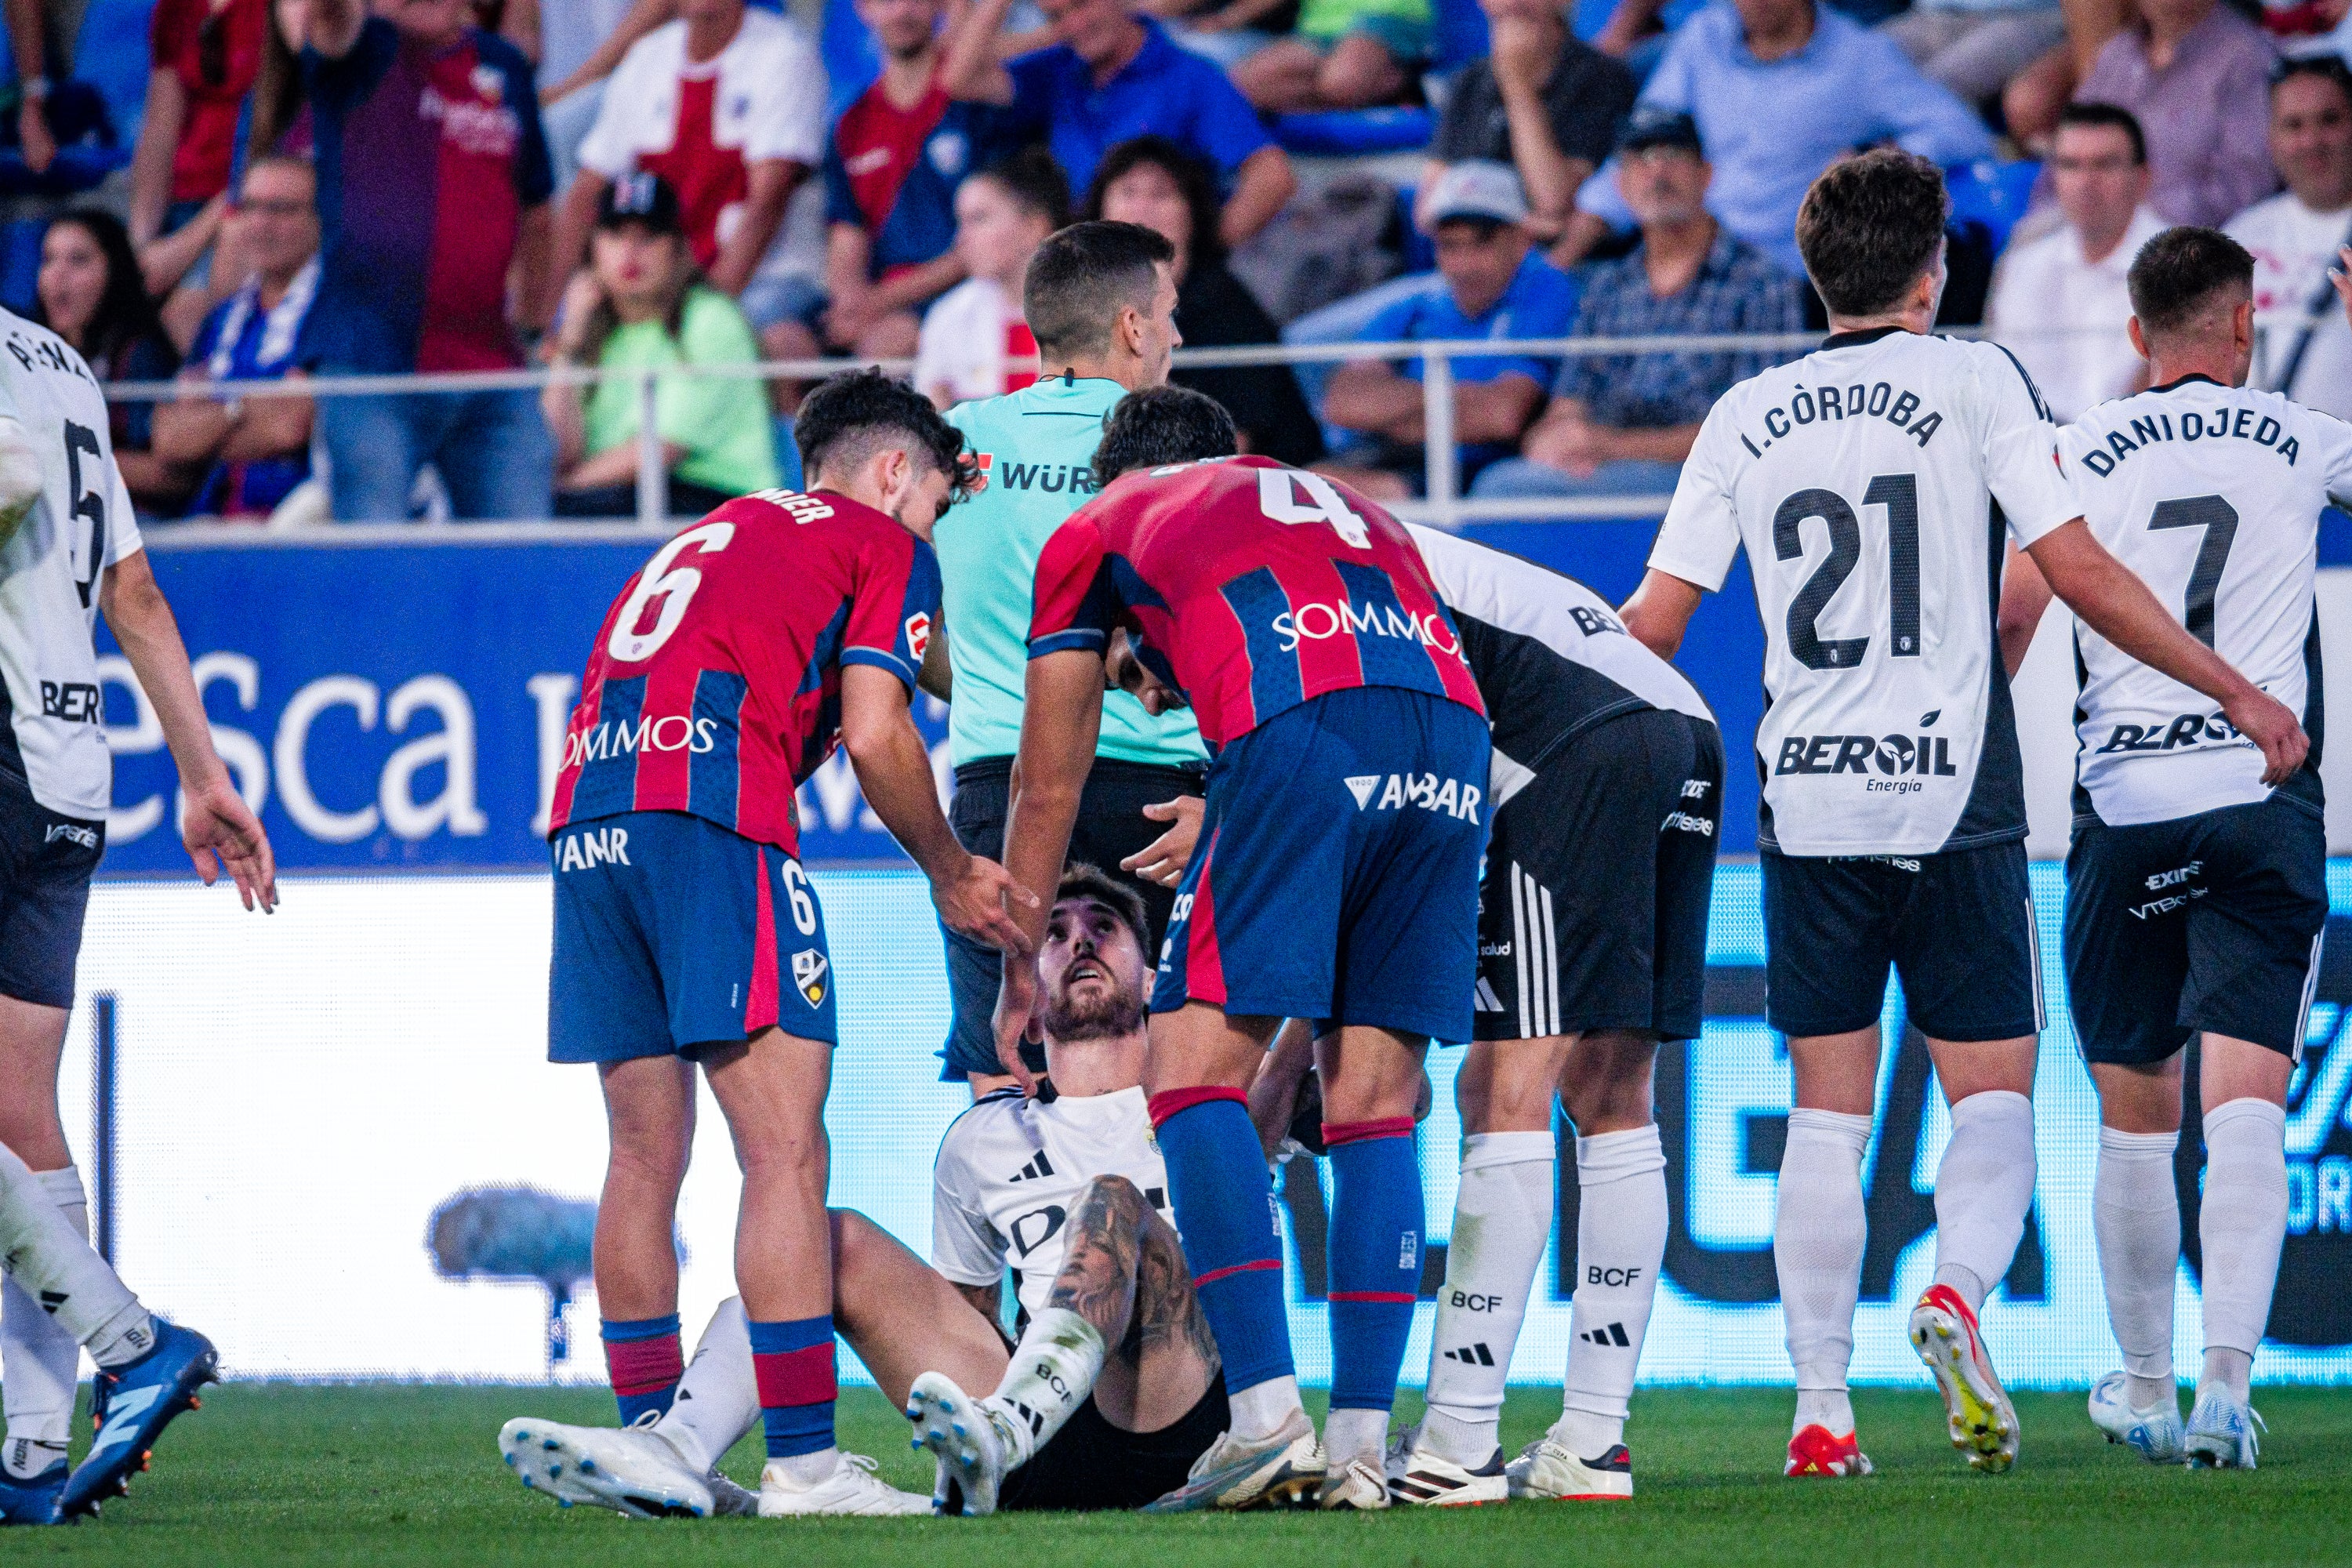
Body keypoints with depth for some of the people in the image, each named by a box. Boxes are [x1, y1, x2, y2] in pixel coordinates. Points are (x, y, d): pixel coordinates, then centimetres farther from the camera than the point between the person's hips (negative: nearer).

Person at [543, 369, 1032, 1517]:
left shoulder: (711, 537, 33)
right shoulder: (887, 547, 11)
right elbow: (874, 737, 1)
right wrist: (952, 877, 13)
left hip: (587, 817, 7)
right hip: (713, 816, -7)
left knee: (645, 1158, 12)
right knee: (786, 1154, -7)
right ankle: (803, 1463, -12)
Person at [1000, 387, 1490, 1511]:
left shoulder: (1095, 535, 28)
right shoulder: (1355, 510, 39)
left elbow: (1047, 790, 32)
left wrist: (1019, 982, 42)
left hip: (1300, 722, -5)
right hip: (1452, 733, 5)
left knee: (1195, 1072, 1)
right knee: (1372, 1107, 10)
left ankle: (1266, 1415, -12)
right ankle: (1360, 1446, 4)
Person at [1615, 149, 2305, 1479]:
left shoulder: (1747, 417, 7)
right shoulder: (1975, 381, -2)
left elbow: (1654, 624, 6)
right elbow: (2079, 572, -7)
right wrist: (2239, 694, 0)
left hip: (1809, 802, 3)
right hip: (1955, 797, -3)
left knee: (1828, 1111, 8)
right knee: (1994, 1096, 5)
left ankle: (1822, 1409, 2)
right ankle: (1960, 1292, -24)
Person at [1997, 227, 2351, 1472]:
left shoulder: (2081, 453, 4)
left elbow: (2009, 626, 0)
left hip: (2123, 807, 1)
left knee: (2134, 1112, 13)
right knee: (2245, 1107, -6)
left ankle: (2144, 1386, 23)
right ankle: (2226, 1376, -22)